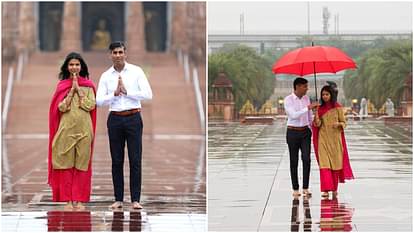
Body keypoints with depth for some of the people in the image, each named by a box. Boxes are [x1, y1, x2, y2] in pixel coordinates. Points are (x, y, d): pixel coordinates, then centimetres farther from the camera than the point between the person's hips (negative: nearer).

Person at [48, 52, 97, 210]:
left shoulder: (88, 85, 7)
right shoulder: (62, 85, 7)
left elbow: (90, 105, -5)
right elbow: (62, 107, -3)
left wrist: (78, 89, -5)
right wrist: (72, 89, -7)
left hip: (84, 129, 0)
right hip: (66, 128, 0)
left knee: (82, 164, 0)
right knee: (66, 163, -3)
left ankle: (79, 200, 4)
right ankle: (68, 200, 0)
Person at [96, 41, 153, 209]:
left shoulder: (136, 71, -1)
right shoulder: (106, 76, 5)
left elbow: (148, 94, -9)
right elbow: (99, 101, -1)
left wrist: (127, 92, -13)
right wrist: (115, 93, -15)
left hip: (133, 118, -2)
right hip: (115, 119, 2)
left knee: (135, 160, -3)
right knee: (117, 161, 5)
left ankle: (135, 199, 1)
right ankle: (118, 199, 11)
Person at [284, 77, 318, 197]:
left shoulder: (306, 98, 5)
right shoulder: (288, 100, -11)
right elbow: (293, 115, -24)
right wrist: (308, 107, -29)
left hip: (305, 132, 4)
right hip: (293, 133, -3)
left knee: (306, 159, -9)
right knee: (294, 161, 3)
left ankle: (306, 188, -3)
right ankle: (295, 189, 12)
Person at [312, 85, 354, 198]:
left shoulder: (338, 108, -1)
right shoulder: (320, 108, 4)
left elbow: (344, 122, 2)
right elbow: (317, 124, 0)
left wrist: (338, 124, -19)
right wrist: (316, 117, -19)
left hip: (335, 138, -1)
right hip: (323, 138, 1)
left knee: (335, 163, 7)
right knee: (324, 164, -9)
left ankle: (334, 188, 22)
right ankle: (325, 189, -13)